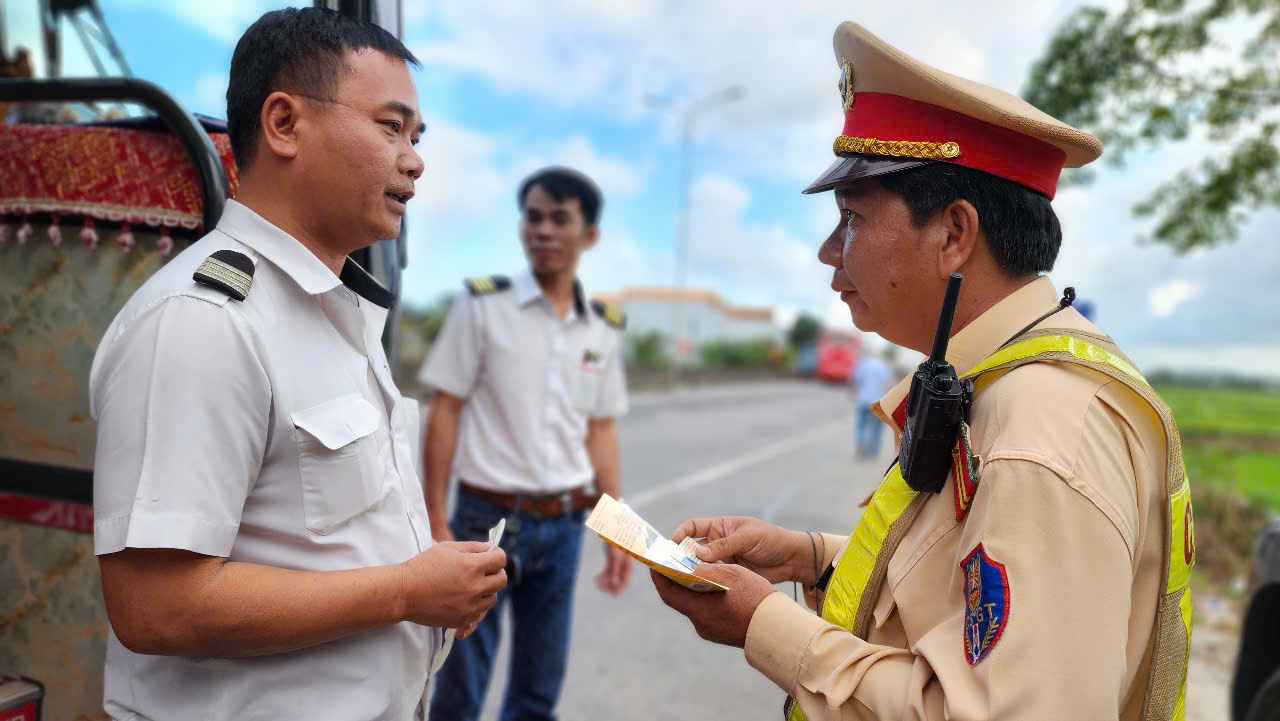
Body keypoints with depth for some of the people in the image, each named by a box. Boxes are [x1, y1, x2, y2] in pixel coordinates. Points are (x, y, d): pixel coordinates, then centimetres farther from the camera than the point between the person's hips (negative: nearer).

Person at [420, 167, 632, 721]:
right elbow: (445, 413, -5)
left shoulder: (604, 329, 5)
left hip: (563, 525, 4)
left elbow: (601, 431, 10)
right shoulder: (483, 305, -6)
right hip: (488, 518, -3)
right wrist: (435, 520, -9)